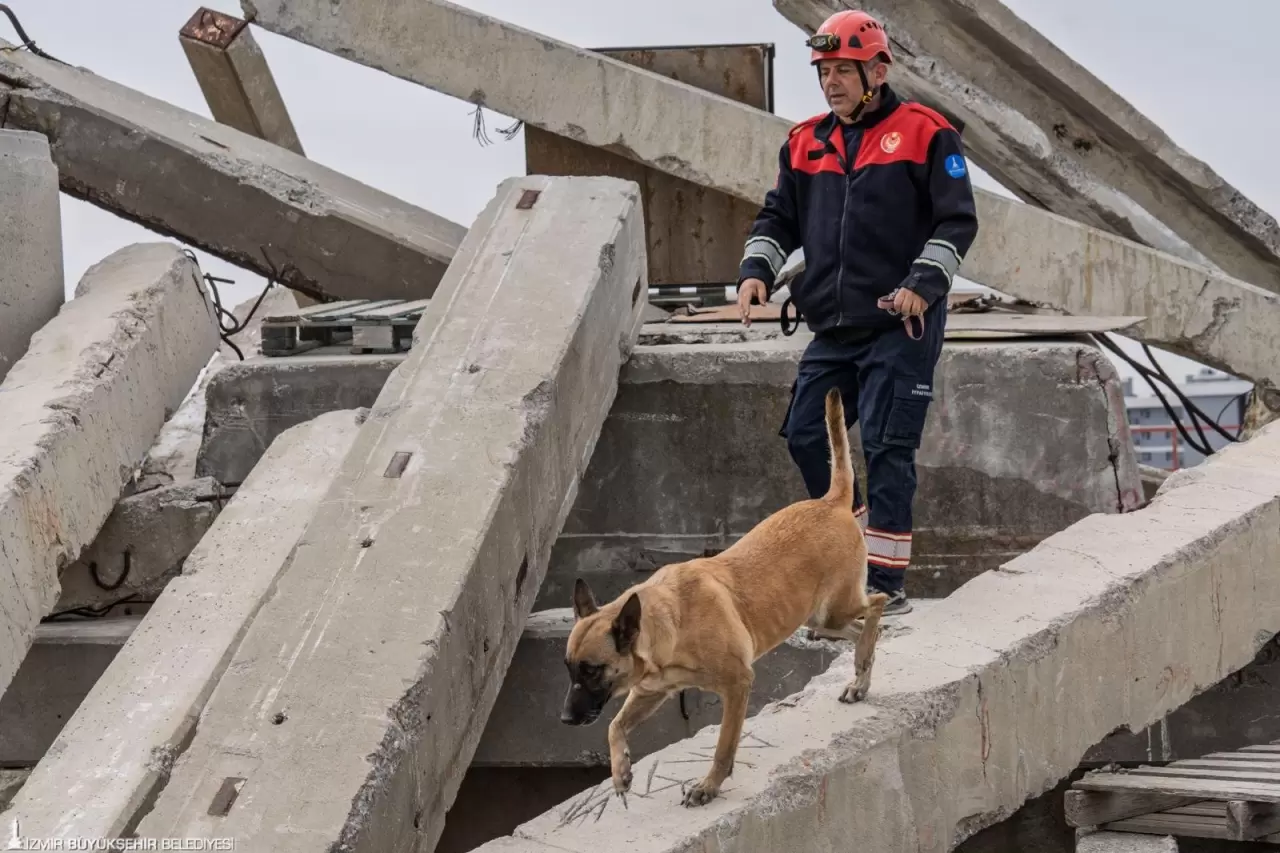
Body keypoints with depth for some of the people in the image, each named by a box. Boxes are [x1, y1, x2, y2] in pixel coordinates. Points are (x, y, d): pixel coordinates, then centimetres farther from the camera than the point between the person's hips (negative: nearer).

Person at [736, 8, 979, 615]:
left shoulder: (923, 133, -5)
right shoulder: (806, 144, 12)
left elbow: (956, 221, -6)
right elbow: (779, 217, 18)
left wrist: (923, 282, -19)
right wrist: (757, 269, 0)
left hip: (901, 325, -6)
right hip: (833, 326, 7)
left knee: (885, 446, -10)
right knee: (807, 436, 5)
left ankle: (887, 582, -4)